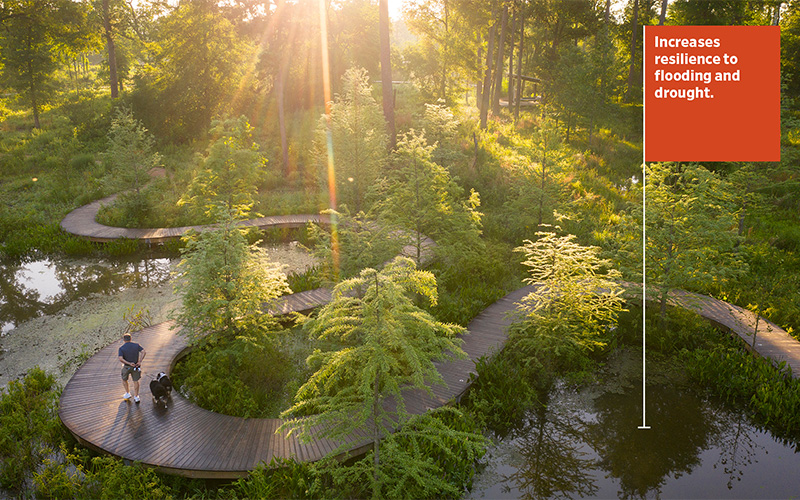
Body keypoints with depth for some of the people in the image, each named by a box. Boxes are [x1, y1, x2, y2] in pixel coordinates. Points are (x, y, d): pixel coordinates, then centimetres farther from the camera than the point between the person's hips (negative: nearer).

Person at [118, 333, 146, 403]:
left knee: (124, 379, 24)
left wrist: (129, 363, -21)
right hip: (136, 366, 2)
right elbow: (144, 352, -14)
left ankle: (128, 393, 30)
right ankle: (136, 397, 14)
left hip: (127, 367, -2)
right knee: (135, 381, 13)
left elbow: (120, 359, -25)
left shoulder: (121, 348, -12)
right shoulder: (136, 345, -5)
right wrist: (140, 362, -14)